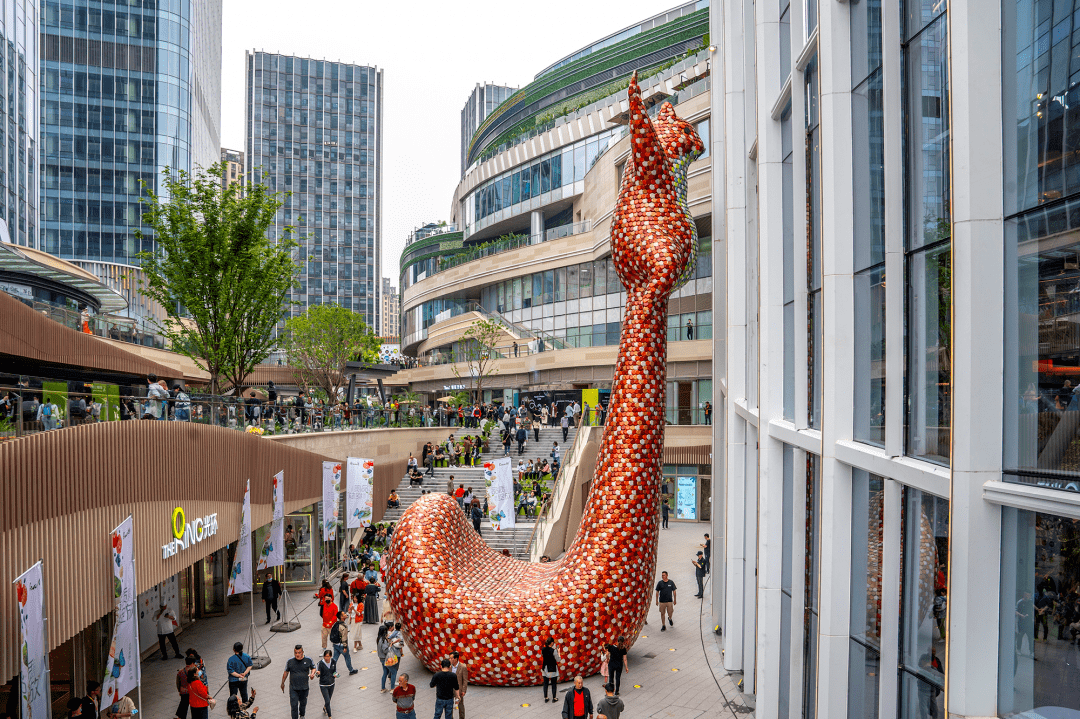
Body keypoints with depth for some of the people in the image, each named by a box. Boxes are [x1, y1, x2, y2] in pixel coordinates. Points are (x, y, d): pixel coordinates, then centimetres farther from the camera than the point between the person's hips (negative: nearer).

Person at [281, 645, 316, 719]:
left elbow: (313, 668, 6)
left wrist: (312, 673, -16)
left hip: (304, 688, 1)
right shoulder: (290, 661, -9)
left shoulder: (308, 660, -9)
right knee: (294, 706, -6)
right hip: (293, 688, -1)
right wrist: (282, 683, 13)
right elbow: (286, 672, 5)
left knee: (303, 703, 20)